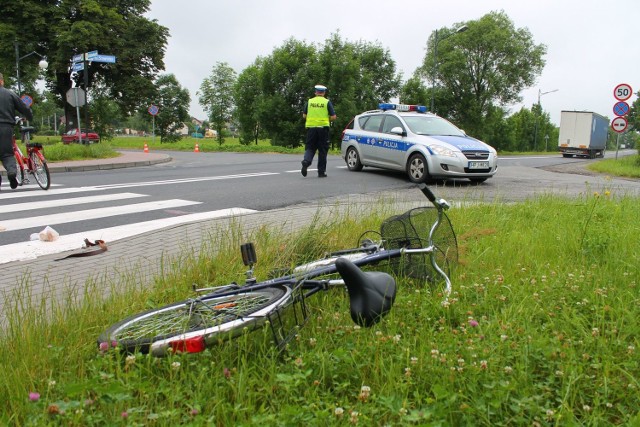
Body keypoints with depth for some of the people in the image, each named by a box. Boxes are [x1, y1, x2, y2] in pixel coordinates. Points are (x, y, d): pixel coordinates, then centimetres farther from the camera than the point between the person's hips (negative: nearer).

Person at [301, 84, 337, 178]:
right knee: (322, 150, 7)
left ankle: (306, 161, -20)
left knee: (310, 147, 9)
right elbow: (333, 117, -5)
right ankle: (321, 171, 9)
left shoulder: (309, 101, 5)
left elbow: (304, 115, 8)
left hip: (311, 127, 2)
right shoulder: (327, 102, -1)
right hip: (323, 128, -1)